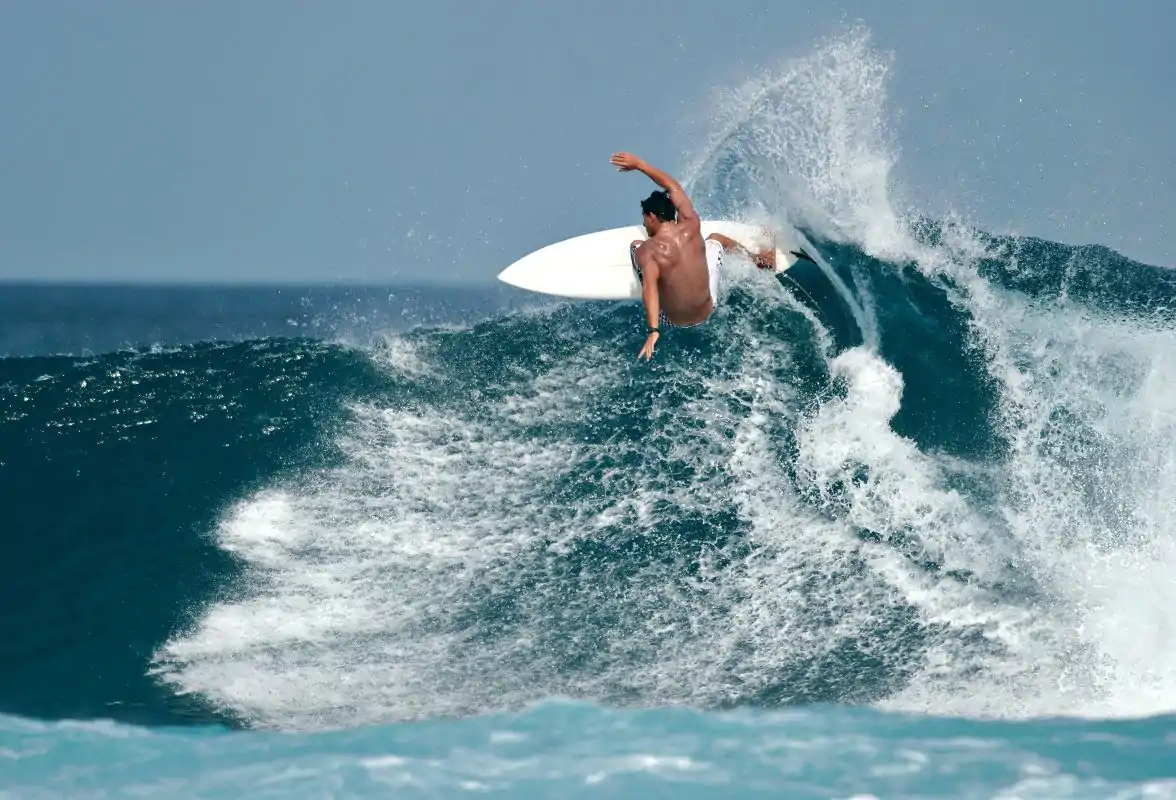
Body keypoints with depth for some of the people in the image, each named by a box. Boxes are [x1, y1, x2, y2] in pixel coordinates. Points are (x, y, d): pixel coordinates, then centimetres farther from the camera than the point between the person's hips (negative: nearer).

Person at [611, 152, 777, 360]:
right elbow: (672, 187, 1)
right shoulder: (691, 226, -12)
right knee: (715, 239, 25)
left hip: (672, 321, -2)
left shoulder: (647, 251, -25)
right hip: (708, 311, 3)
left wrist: (653, 330, -47)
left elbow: (649, 287, -40)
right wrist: (638, 164, 8)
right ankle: (757, 260, 46)